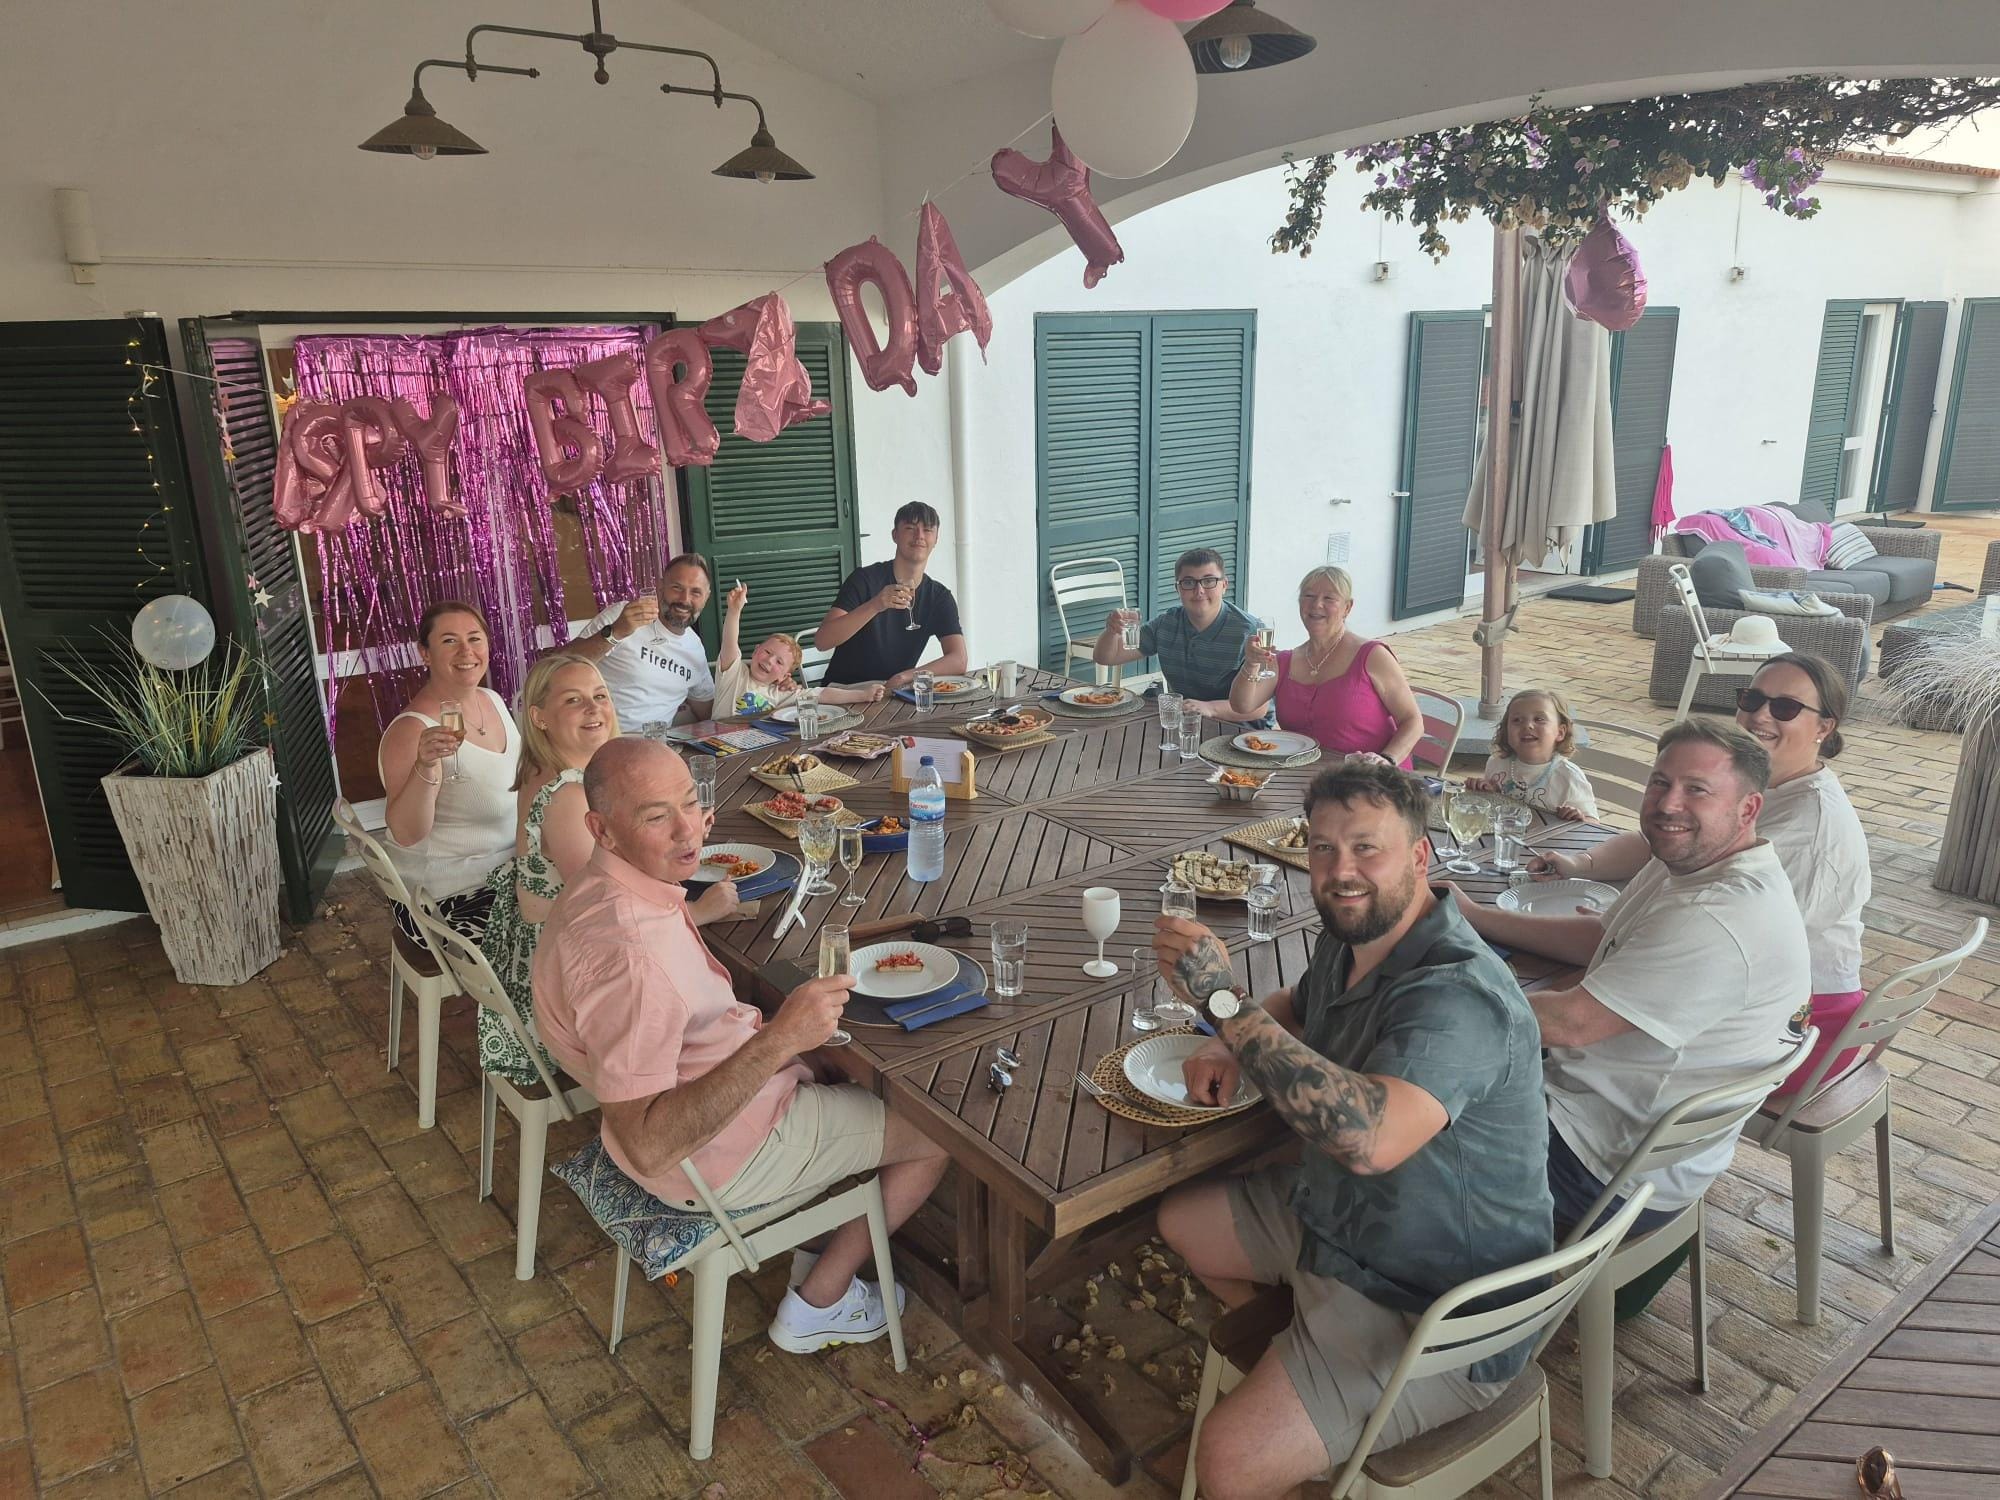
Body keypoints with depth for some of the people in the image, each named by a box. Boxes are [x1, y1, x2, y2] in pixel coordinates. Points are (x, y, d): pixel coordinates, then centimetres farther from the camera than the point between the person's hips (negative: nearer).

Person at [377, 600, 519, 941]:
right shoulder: (412, 730, -21)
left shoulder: (492, 699, 3)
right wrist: (426, 766, -43)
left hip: (504, 874, 8)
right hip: (448, 901, -8)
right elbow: (406, 834, -30)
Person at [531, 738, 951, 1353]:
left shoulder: (607, 888, -5)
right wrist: (778, 1041, -44)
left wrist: (680, 844, 21)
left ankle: (822, 1240, 34)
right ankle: (819, 1302, 17)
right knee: (939, 1131, 3)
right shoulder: (623, 955, -38)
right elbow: (649, 1145, -38)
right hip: (720, 1153, -10)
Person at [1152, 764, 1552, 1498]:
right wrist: (1231, 1046, -2)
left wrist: (1223, 999, -42)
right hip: (1334, 1213, 9)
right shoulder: (1350, 939, -2)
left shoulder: (1458, 995, -31)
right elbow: (1300, 1006, 20)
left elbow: (1369, 1138, -48)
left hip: (1432, 1311, -9)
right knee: (1181, 1221, 23)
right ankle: (1290, 1356, 41)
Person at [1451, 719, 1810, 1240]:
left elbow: (1571, 1023, -28)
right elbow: (1601, 937, 15)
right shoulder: (1691, 862, 2)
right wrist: (1477, 917, 9)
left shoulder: (1721, 921, -30)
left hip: (1613, 1163, -10)